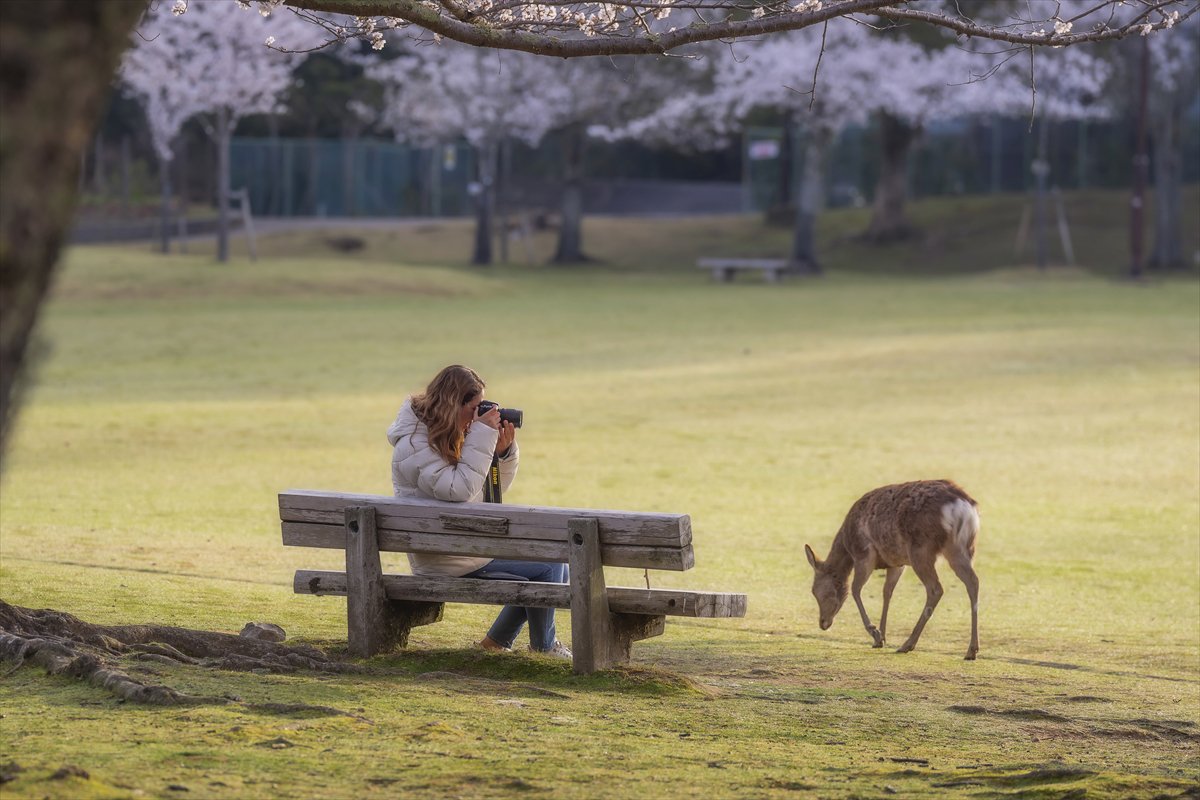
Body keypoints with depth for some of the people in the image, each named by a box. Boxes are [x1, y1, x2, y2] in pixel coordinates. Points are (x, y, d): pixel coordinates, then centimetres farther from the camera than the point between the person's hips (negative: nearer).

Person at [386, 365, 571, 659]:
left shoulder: (451, 436, 9)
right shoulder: (414, 445, -18)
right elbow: (460, 489, -29)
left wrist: (504, 450, -6)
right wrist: (482, 437, -26)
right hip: (447, 561, -10)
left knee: (555, 562, 11)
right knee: (547, 568, -14)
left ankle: (498, 641, 17)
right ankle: (543, 646, 9)